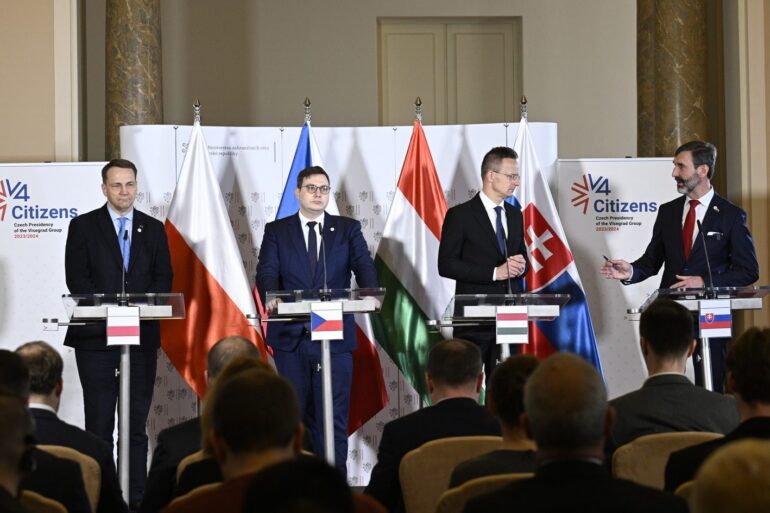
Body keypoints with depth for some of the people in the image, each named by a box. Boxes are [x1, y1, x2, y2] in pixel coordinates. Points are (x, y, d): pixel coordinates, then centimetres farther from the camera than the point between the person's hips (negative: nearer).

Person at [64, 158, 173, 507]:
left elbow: (163, 279, 7)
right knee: (99, 422, -1)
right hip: (95, 335, -2)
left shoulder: (153, 229, 11)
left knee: (136, 422, 4)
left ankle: (136, 498, 6)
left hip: (143, 334, 2)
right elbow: (76, 278, -4)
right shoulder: (83, 226, 4)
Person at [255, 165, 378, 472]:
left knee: (334, 416, -1)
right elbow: (267, 273, -5)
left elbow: (364, 266, -4)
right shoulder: (276, 231, 8)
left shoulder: (348, 229, 9)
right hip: (291, 336, 0)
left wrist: (368, 293, -26)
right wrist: (272, 298, -27)